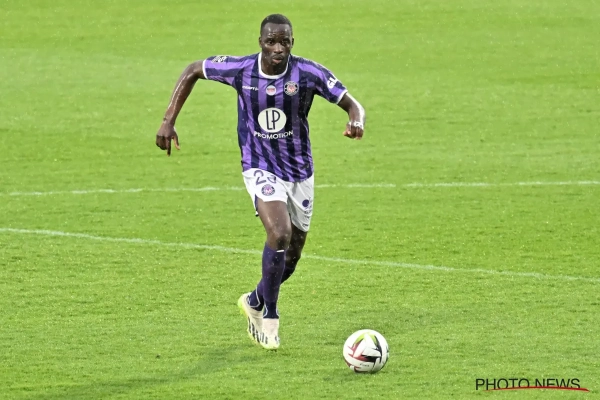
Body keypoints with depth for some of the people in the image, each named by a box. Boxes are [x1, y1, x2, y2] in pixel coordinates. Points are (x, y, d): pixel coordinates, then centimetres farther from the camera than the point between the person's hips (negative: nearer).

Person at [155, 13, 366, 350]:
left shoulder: (309, 73, -16)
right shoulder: (240, 69, -15)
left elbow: (351, 103, -13)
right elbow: (193, 71, 1)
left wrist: (357, 121, -38)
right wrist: (169, 121, -5)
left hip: (300, 171, 3)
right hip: (261, 170, -3)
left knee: (292, 254, 12)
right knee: (280, 234, -26)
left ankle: (255, 302, 41)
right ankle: (270, 319, -8)